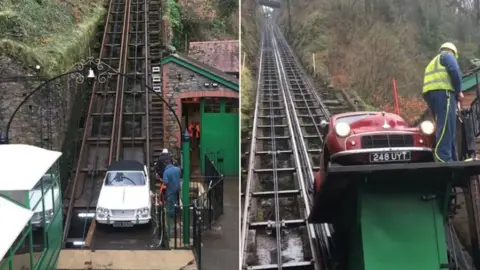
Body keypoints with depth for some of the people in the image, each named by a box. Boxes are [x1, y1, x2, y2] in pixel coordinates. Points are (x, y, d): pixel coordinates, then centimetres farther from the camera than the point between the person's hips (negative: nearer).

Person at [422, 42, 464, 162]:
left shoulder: (433, 62, 37)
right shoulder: (447, 56, 12)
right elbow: (455, 71, -7)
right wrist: (458, 91, 3)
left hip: (430, 94, 9)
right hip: (442, 92, -9)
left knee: (447, 127, 8)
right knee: (446, 127, -19)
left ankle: (452, 159, 6)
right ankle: (443, 158, -31)